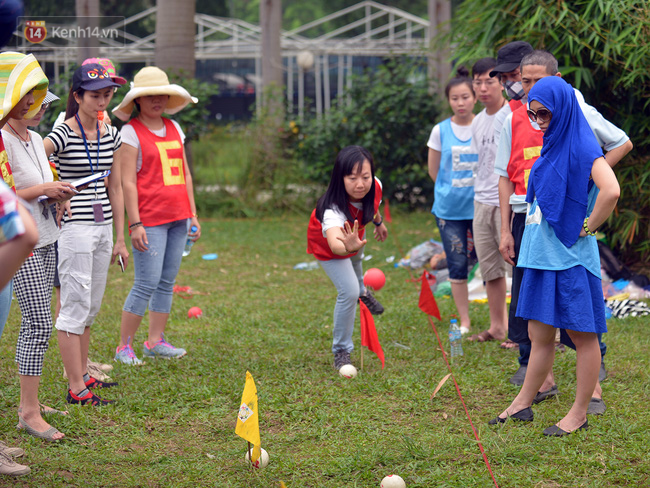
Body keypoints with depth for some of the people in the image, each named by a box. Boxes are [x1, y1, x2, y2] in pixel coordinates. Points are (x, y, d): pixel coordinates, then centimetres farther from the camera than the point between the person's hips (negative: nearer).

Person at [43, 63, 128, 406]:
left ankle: (83, 375, 25)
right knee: (75, 307, -4)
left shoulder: (111, 135, 10)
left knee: (90, 308, 14)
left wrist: (120, 238, 15)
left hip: (103, 227, 7)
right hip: (74, 227, -7)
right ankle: (76, 388, 1)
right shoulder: (63, 134, -11)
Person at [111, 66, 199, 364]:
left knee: (167, 282, 8)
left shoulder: (174, 128, 15)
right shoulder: (131, 132, -4)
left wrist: (193, 214, 16)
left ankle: (155, 342, 16)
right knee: (147, 283, -8)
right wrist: (135, 223, -14)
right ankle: (123, 347, 1)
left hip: (177, 218, 7)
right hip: (150, 220, -7)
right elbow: (127, 181, -9)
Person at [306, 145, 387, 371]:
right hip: (328, 244, -6)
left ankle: (361, 291, 74)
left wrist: (378, 221, 12)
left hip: (354, 233, 6)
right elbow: (334, 243, -72)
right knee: (348, 292, -18)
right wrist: (348, 247, -93)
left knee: (356, 260, 37)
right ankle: (341, 352, 2)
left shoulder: (375, 186, -34)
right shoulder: (333, 210, -52)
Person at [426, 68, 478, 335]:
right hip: (449, 210, 1)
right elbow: (433, 170, 10)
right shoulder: (441, 131, 1)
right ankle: (464, 322, 14)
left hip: (481, 207, -1)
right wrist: (452, 190, 10)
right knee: (457, 265, 4)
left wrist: (479, 189, 1)